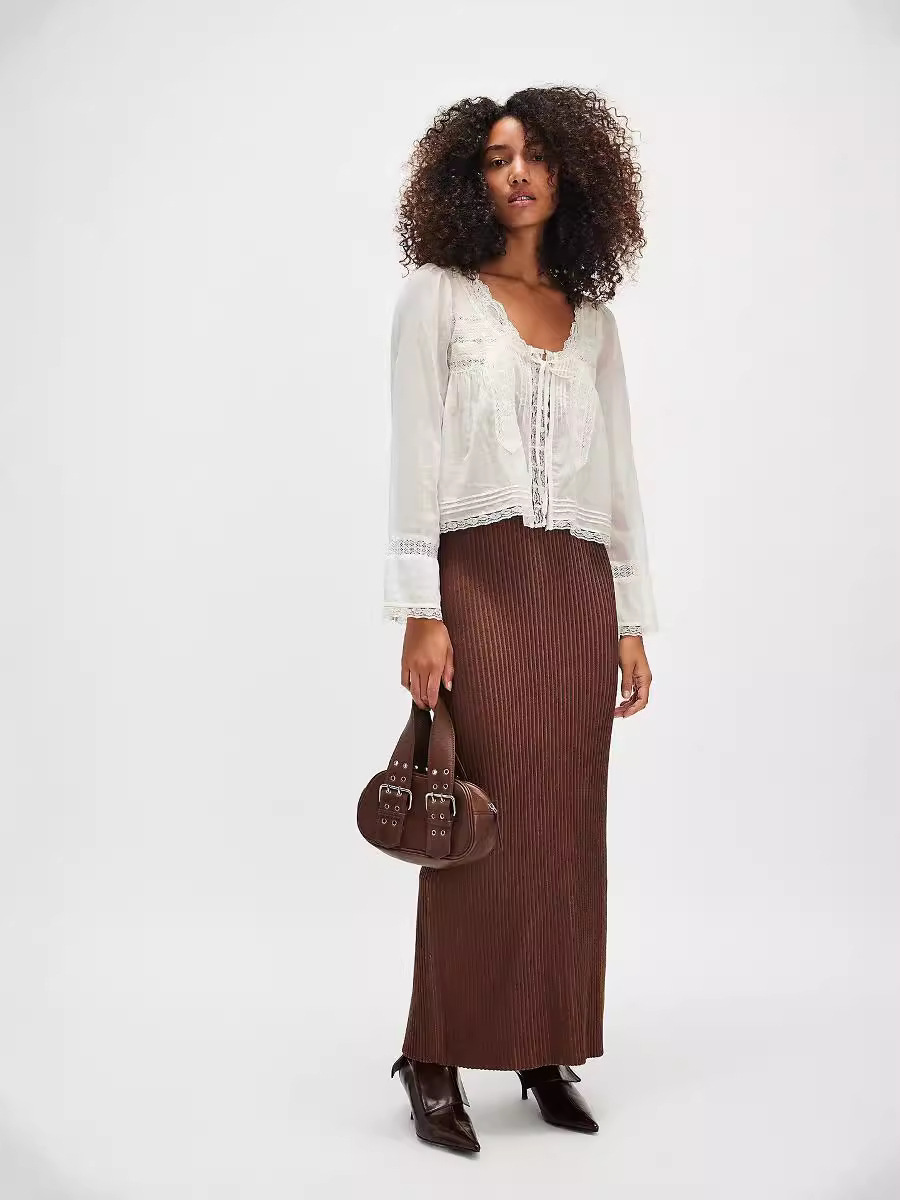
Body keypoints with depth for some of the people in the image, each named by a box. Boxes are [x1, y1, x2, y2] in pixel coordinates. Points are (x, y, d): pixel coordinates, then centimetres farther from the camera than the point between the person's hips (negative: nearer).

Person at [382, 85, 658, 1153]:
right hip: (481, 578, -4)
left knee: (569, 826, 5)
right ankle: (436, 1059, 6)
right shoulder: (436, 295, 3)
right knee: (485, 824, -7)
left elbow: (618, 478, 15)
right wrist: (418, 611, -12)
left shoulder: (594, 321, 16)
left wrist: (632, 624, 10)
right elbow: (413, 460, -4)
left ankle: (546, 1049, 16)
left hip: (578, 588, 4)